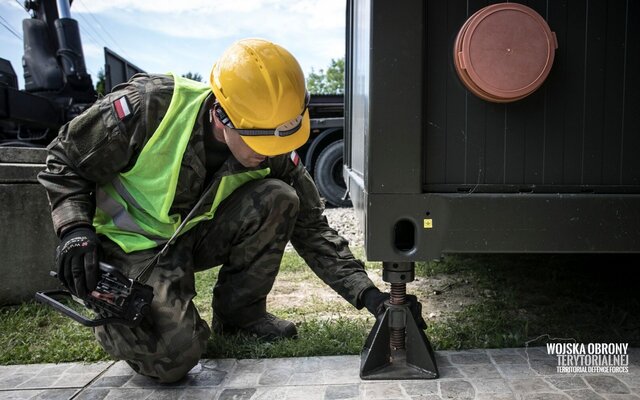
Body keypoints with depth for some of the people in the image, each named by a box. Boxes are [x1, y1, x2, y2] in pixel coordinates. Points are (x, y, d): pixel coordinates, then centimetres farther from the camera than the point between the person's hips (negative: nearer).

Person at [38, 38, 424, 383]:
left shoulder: (273, 150, -14)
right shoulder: (149, 108, -27)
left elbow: (311, 227, -10)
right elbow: (66, 160, -12)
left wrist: (367, 293, -19)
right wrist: (75, 228, -28)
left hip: (199, 234, 4)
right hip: (135, 242, -4)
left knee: (278, 199, -21)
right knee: (172, 356, -25)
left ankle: (240, 312, -2)